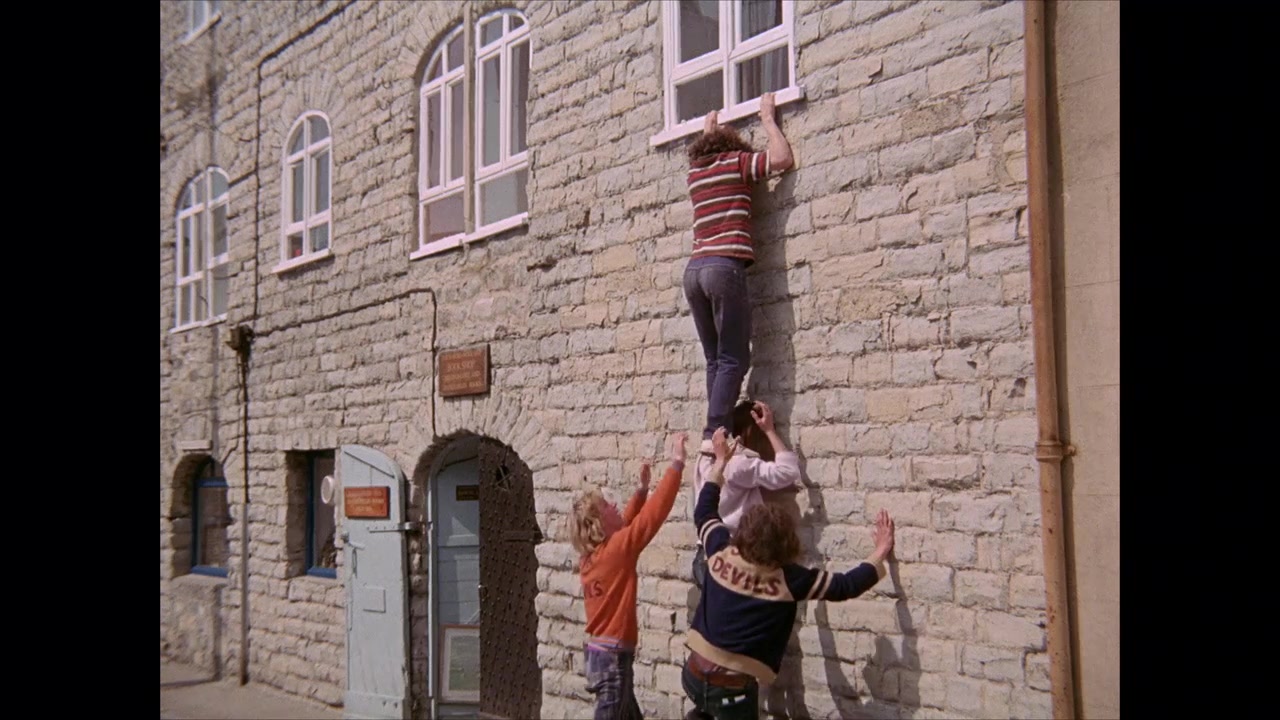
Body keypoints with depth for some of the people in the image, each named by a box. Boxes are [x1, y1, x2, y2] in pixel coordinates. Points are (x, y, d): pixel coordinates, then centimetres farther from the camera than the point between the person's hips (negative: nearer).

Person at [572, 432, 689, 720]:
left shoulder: (591, 556, 5)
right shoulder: (616, 549, -16)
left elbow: (626, 525, 20)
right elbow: (654, 513, -20)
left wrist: (642, 487, 18)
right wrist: (677, 463, -18)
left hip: (599, 651, 9)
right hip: (613, 655, -9)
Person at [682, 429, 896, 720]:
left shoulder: (722, 553, -3)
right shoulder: (787, 579, -13)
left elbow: (704, 512, 15)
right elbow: (846, 586, -6)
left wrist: (721, 461, 23)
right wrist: (882, 551, 7)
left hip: (694, 673, 5)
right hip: (733, 687, -4)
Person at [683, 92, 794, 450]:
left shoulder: (695, 170, 23)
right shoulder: (736, 162, 7)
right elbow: (782, 158, -1)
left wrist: (708, 130, 62)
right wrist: (767, 118, 12)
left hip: (693, 270, 6)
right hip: (724, 266, -6)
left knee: (715, 360, 8)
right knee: (734, 359, -8)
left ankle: (717, 431, 0)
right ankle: (714, 432, -18)